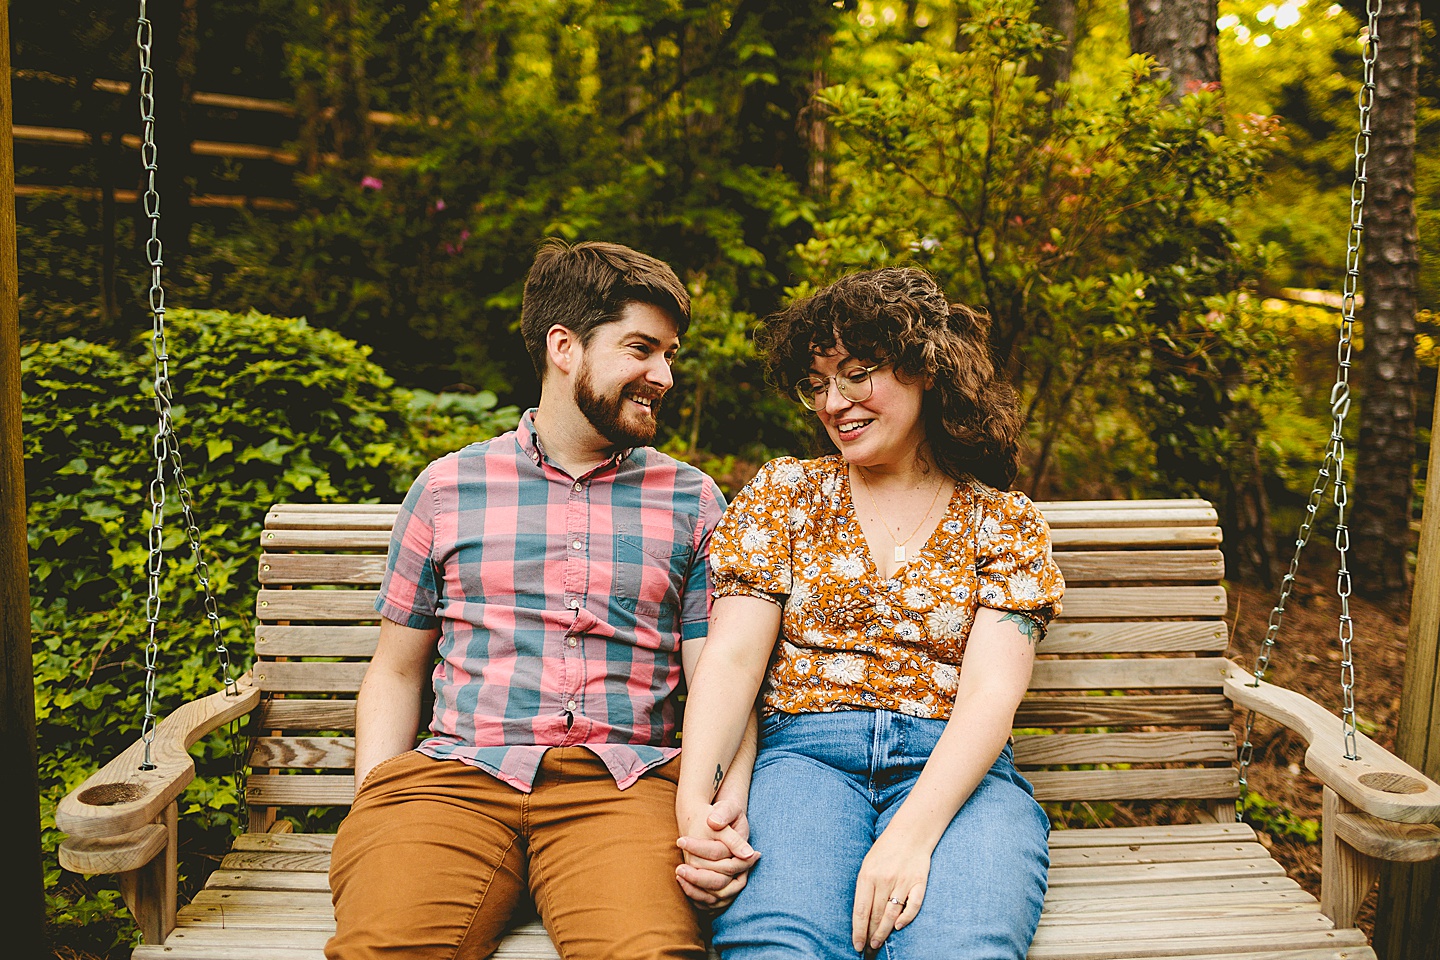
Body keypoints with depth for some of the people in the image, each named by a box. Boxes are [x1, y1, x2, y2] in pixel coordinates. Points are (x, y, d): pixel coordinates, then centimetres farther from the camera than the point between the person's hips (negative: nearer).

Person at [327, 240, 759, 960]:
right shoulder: (446, 487, 13)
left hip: (623, 778, 0)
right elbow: (396, 673, 16)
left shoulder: (692, 500, 13)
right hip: (454, 770, 1)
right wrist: (372, 812, 0)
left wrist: (725, 809, -12)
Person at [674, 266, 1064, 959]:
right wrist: (694, 803, -15)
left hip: (955, 772, 0)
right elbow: (732, 655, 2)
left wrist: (912, 833, -21)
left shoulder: (1005, 522, 10)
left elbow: (992, 691, -4)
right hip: (803, 756, 0)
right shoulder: (784, 492, 13)